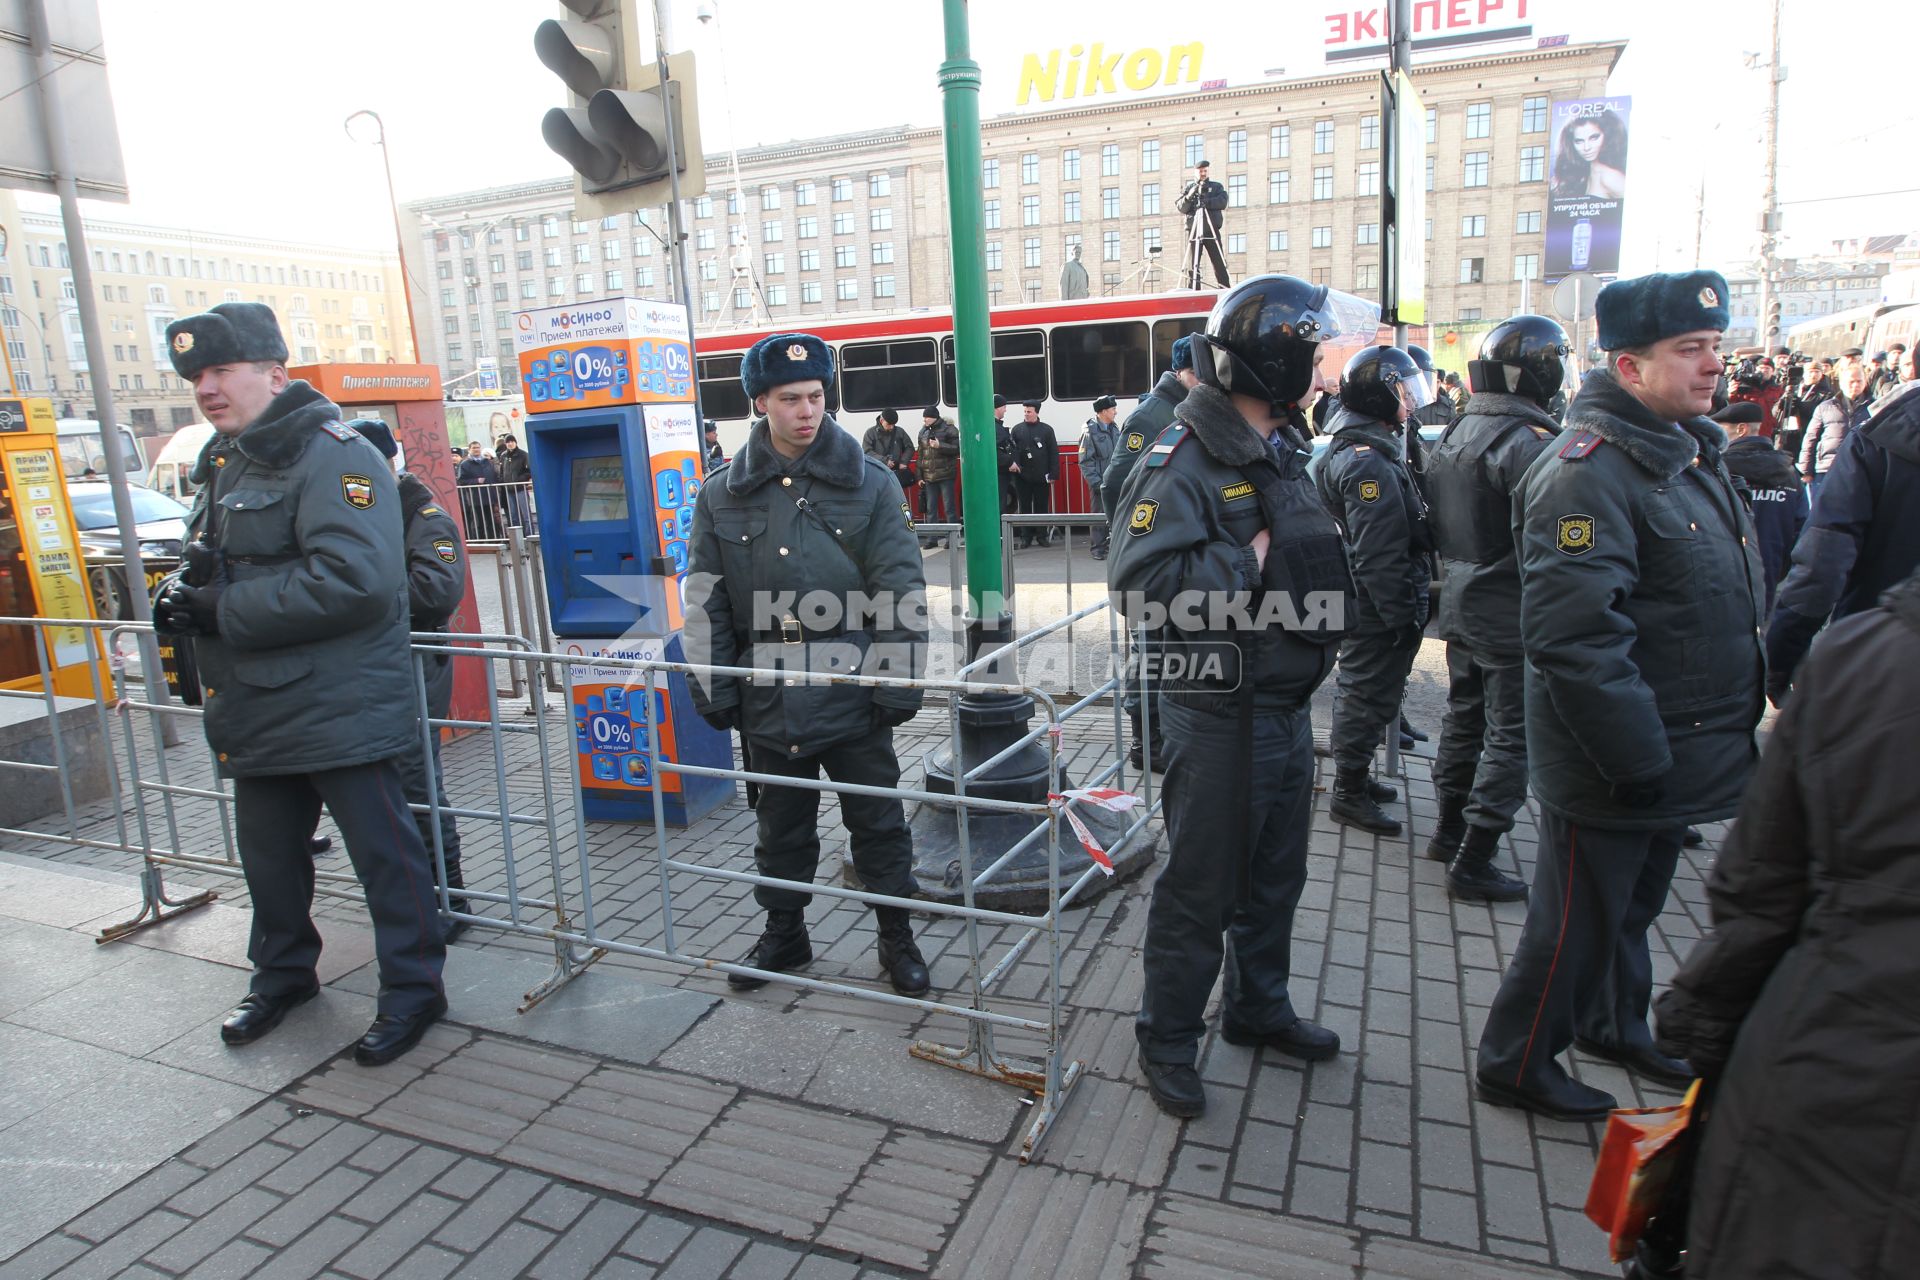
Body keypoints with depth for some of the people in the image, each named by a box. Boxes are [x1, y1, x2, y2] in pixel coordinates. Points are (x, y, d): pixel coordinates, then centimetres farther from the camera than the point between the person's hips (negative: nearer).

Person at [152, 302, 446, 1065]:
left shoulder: (331, 456, -16)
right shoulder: (223, 462, 15)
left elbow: (353, 580, -29)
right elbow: (208, 559, 26)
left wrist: (223, 612, -21)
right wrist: (181, 591, 1)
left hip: (339, 708, -9)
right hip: (257, 712, 9)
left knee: (383, 852, 2)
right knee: (267, 854, 21)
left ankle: (412, 992, 18)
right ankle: (282, 975, 41)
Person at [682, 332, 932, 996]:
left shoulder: (870, 483, -2)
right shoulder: (722, 494, 3)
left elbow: (900, 588, -5)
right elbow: (705, 601, 5)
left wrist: (898, 682, -10)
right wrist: (713, 688, 0)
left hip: (853, 695, -2)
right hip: (768, 701, 2)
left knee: (878, 821, 10)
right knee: (781, 826, 17)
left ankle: (896, 936, 28)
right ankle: (784, 931, 37)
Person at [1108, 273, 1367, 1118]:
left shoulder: (1283, 452, 11)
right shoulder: (1185, 460, -17)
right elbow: (1140, 581, -28)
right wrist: (1252, 558, -24)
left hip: (1288, 709, 9)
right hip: (1220, 718, -9)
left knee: (1275, 877, 22)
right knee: (1201, 889, 5)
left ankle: (1259, 1007, 43)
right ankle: (1166, 1041, 24)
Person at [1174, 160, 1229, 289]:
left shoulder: (1217, 186, 14)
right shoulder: (1188, 188, 16)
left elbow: (1223, 202, -3)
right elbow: (1181, 208, 4)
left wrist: (1207, 202, -18)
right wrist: (1189, 197, -14)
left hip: (1211, 230, 0)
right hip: (1193, 230, 0)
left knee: (1219, 264, -4)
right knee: (1192, 266, -4)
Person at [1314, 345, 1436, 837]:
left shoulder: (1351, 450, 13)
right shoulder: (1369, 463, -23)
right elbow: (1378, 555, -26)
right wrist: (1403, 616, -21)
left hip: (1366, 606, 11)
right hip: (1377, 611, -11)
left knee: (1362, 692, 20)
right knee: (1369, 696, 0)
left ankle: (1355, 776, 35)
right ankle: (1349, 794, 12)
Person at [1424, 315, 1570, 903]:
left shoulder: (1453, 434, 9)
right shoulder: (1527, 441, -19)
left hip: (1460, 604, 9)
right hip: (1512, 616, -9)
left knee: (1464, 716, 19)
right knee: (1511, 735, 0)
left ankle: (1449, 830, 31)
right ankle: (1473, 862, 5)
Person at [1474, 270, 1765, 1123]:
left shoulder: (1689, 452, 11)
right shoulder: (1588, 471, -23)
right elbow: (1573, 637, -31)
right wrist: (1638, 755, -27)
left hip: (1666, 754, 10)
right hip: (1609, 764, -9)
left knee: (1634, 901, 25)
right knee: (1577, 917, 4)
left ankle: (1615, 1025, 46)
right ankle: (1515, 1064, 22)